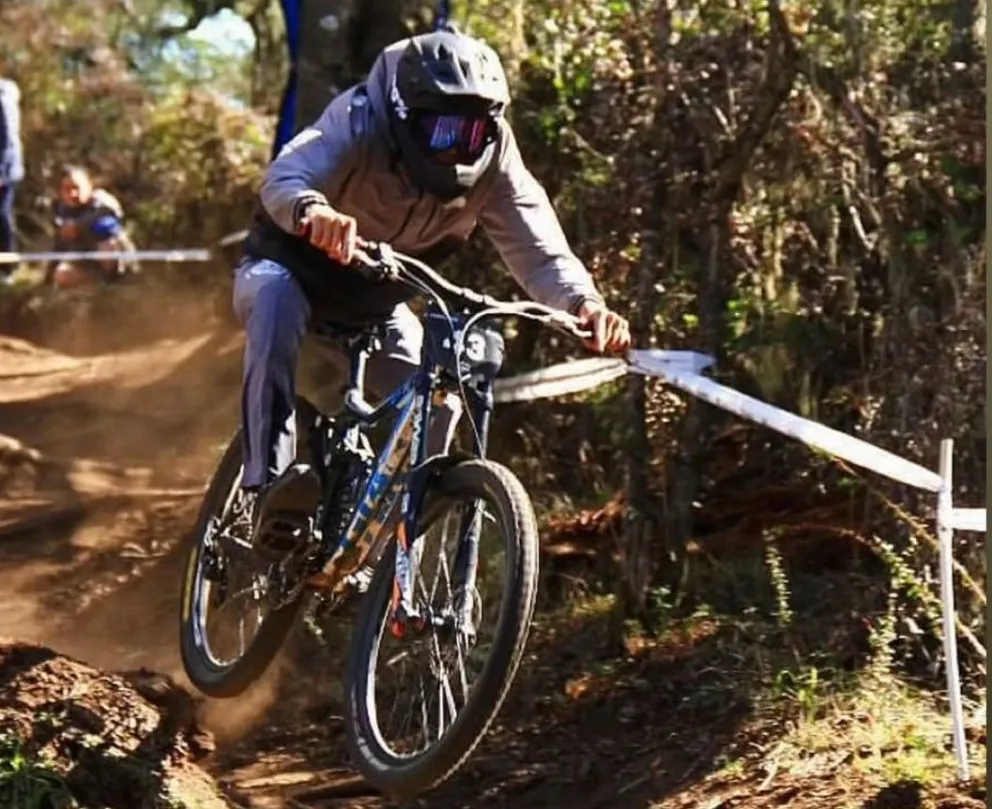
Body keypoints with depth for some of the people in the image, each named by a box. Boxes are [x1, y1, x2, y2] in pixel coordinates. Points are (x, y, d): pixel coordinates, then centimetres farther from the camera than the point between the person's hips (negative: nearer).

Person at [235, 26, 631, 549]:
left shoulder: (492, 159, -20)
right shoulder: (361, 122, -32)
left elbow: (538, 250, -26)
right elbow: (284, 177, -49)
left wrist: (584, 303, -49)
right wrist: (314, 211, -74)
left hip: (374, 304, 4)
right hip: (292, 267, -4)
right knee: (278, 301, -39)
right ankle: (268, 484, -40)